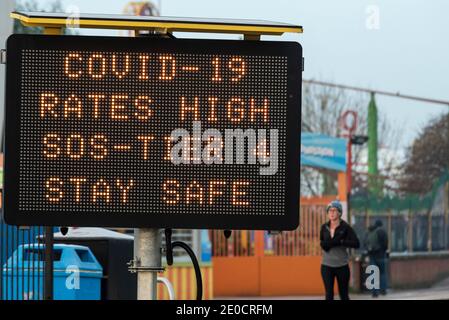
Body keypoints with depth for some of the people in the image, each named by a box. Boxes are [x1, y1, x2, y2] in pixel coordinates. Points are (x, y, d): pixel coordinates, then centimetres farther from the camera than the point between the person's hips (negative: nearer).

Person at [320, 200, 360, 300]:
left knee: (344, 294, 9)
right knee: (329, 294, -5)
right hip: (327, 265, 2)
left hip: (342, 266, -2)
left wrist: (340, 242, -25)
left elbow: (356, 243, -16)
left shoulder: (345, 227, -7)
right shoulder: (324, 227, 3)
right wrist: (324, 244, -6)